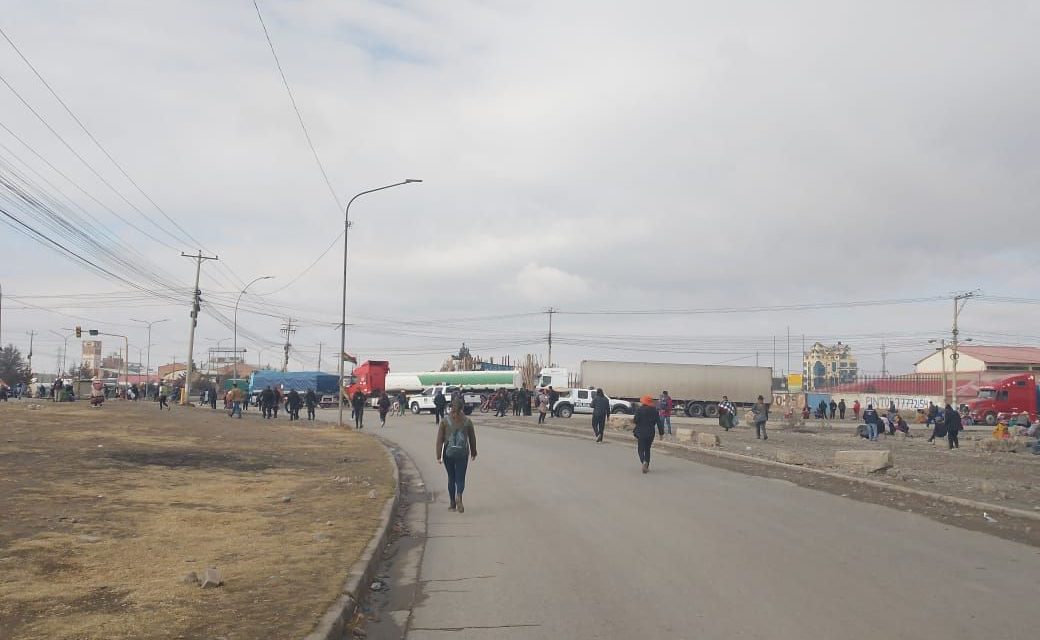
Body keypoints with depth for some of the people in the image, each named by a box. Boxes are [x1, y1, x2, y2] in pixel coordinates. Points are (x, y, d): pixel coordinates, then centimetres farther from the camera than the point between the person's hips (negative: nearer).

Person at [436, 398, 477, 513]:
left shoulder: (445, 421, -3)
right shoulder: (467, 421, 0)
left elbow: (440, 439, -6)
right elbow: (472, 438, 8)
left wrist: (439, 456, -5)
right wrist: (473, 452, 22)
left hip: (448, 453, 0)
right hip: (462, 453, 0)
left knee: (451, 478, 13)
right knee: (460, 478, 4)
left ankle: (453, 504, 18)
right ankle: (458, 496, -24)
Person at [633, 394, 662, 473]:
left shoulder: (639, 410, -10)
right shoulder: (654, 410, 1)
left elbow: (635, 420, -11)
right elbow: (658, 422, 0)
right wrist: (661, 432, 5)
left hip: (641, 433, -4)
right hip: (651, 433, 4)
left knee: (641, 449, 1)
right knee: (647, 449, 16)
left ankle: (644, 461, -25)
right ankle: (646, 466, 16)